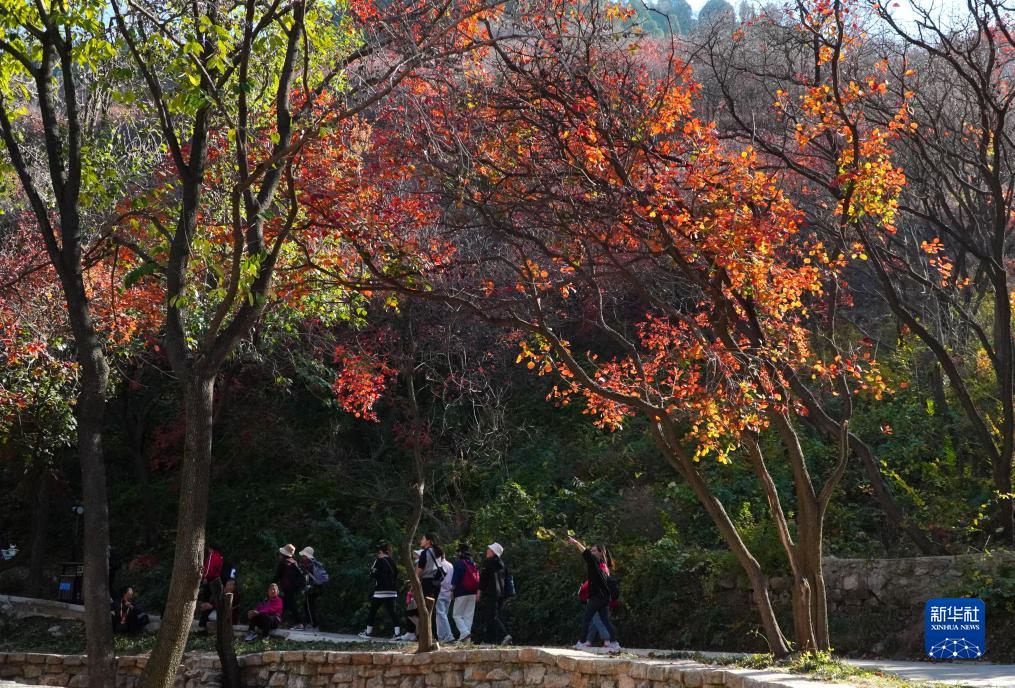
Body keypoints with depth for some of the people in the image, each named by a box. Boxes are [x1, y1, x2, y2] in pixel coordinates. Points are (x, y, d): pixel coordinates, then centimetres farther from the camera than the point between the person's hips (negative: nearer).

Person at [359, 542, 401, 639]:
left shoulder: (379, 561, -7)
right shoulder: (392, 562, 9)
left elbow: (373, 573, -8)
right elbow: (396, 575, 15)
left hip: (380, 591, -5)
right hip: (392, 591, 5)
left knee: (373, 611, 7)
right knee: (391, 611, 5)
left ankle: (368, 632, 11)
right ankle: (398, 632, -7)